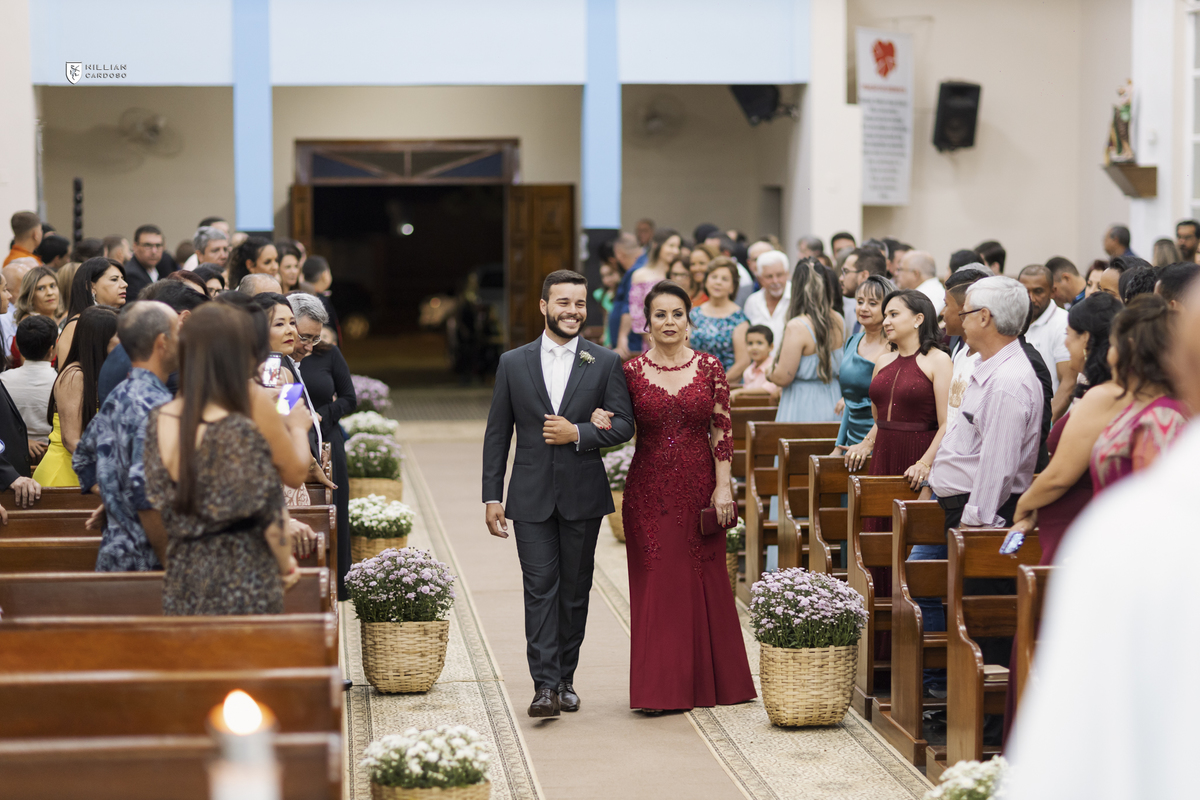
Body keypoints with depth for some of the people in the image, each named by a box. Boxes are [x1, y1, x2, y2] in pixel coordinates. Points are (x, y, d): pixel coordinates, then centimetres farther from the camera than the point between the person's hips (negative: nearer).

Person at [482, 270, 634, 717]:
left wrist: (577, 433, -16)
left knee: (575, 591, 7)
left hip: (582, 495, 1)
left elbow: (623, 425, 0)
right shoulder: (514, 363, 5)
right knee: (539, 589, -7)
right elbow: (497, 434, 6)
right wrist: (492, 496, 1)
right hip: (532, 496, 0)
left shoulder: (605, 363, 4)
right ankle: (545, 685, -11)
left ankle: (566, 677, 19)